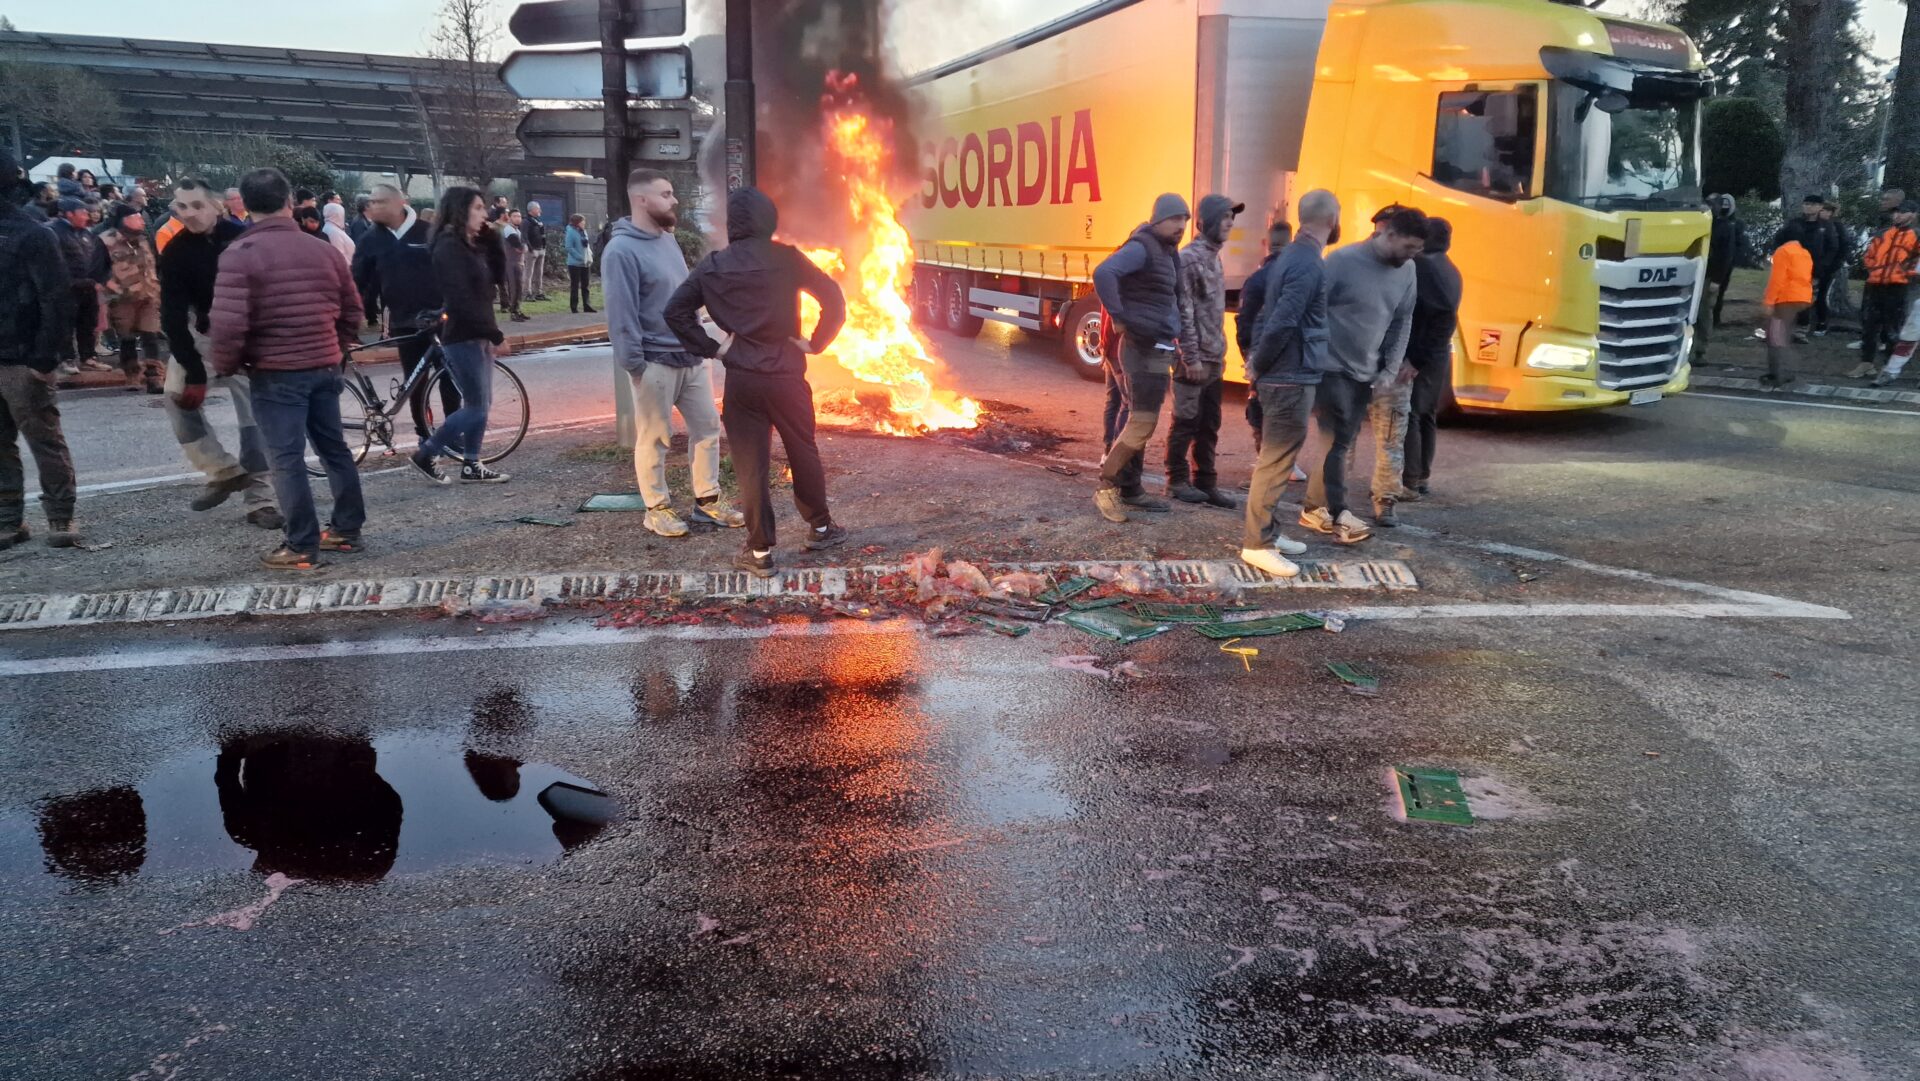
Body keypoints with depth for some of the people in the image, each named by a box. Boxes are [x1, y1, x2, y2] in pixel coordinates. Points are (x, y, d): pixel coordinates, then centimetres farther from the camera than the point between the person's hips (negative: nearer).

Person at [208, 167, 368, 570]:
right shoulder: (323, 249, 6)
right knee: (334, 448, 16)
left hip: (275, 372, -5)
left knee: (286, 460, -1)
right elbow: (353, 313, 13)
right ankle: (347, 529, 24)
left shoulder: (240, 253, -11)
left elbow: (228, 323, -18)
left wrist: (224, 366, -1)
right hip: (324, 368, 6)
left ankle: (302, 547, 2)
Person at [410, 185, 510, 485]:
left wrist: (491, 236, 3)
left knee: (481, 403, 11)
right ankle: (425, 454, 6)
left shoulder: (472, 245, 12)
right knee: (477, 406, -5)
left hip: (477, 335, 9)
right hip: (462, 337, -9)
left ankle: (471, 466, 18)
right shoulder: (449, 247, -16)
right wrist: (495, 333, -20)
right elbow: (460, 299, -22)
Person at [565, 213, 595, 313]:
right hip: (575, 263, -7)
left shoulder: (583, 231, 10)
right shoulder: (571, 232, -11)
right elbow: (569, 247, -17)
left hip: (585, 263, 7)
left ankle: (586, 306, 17)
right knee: (575, 285, 0)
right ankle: (574, 307, 6)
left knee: (585, 285, 11)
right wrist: (580, 257, -20)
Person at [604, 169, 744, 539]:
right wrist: (633, 363, -19)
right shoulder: (622, 250, -16)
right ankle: (657, 508, 15)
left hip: (690, 356, 8)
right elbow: (620, 313, -18)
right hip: (655, 362, -8)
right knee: (654, 439, 2)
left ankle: (707, 501, 22)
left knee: (707, 427, 11)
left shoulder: (668, 239, 12)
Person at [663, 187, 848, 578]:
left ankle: (759, 551, 8)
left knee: (751, 465, 5)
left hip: (741, 379, 0)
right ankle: (820, 527, 32)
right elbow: (834, 300, -9)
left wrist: (711, 348, 2)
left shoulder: (713, 265, -1)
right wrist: (815, 343, 0)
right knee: (803, 452, 18)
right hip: (787, 375, 0)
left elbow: (674, 311, -3)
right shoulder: (786, 258, -5)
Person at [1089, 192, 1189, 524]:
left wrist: (1174, 338, 13)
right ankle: (1105, 488, -2)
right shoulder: (1141, 248, -14)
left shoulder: (1168, 251, 17)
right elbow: (1103, 274, -29)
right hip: (1143, 349, -10)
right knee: (1142, 422, -9)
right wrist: (1118, 318, -25)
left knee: (1138, 420, 12)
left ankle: (1127, 488, 19)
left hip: (1157, 348, 10)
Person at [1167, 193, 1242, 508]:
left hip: (1215, 359, 8)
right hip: (1195, 358, -8)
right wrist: (1191, 357, -19)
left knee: (1209, 425, 11)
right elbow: (1184, 312, -17)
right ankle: (1177, 480, 12)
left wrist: (1219, 352, 17)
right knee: (1186, 421, 1)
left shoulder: (1214, 256, 15)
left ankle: (1206, 482, 18)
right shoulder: (1190, 257, -13)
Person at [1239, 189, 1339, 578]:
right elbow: (1281, 323, -25)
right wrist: (1258, 366, -11)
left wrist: (1255, 358, 14)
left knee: (1275, 458, 17)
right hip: (1292, 378, -10)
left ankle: (1268, 532, 27)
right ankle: (1256, 544, 1)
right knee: (1277, 462, -5)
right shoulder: (1309, 265, -18)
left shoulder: (1290, 256, 12)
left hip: (1280, 375, 10)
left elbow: (1252, 296, 19)